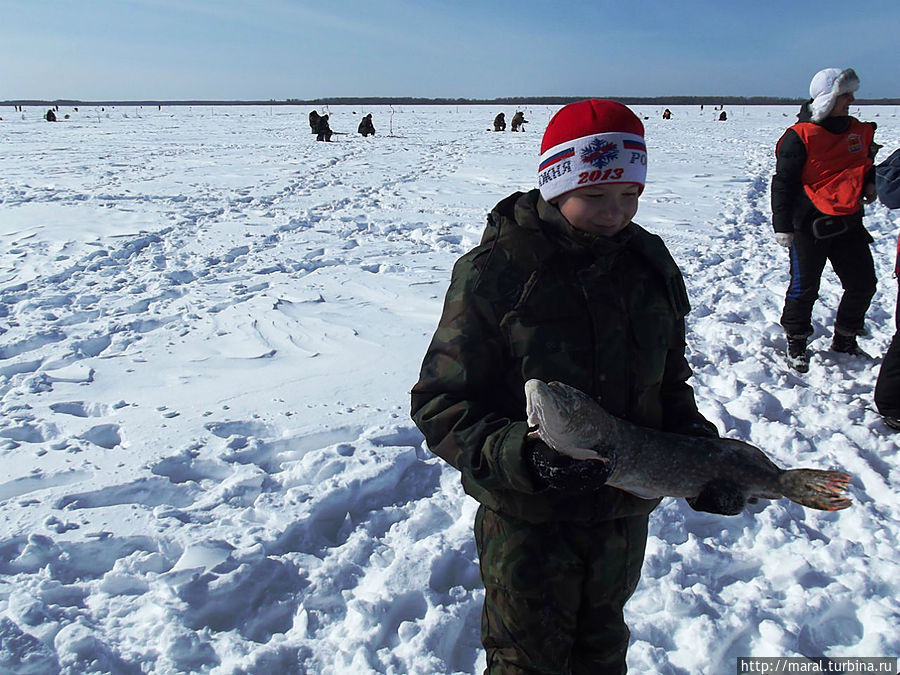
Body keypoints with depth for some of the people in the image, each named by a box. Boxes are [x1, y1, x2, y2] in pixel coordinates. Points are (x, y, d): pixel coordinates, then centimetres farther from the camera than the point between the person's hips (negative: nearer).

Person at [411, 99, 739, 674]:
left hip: (625, 513, 5)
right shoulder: (493, 272, -20)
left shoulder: (651, 263, -3)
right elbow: (440, 407, -18)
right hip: (527, 523, -4)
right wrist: (523, 456, -33)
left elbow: (671, 383, 7)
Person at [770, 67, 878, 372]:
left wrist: (870, 183, 3)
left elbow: (866, 164, 26)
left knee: (863, 283, 9)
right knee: (805, 287, -1)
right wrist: (782, 226, -15)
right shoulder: (800, 136, -11)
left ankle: (845, 339, 27)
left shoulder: (857, 130, 10)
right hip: (810, 224, -7)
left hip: (848, 222, 7)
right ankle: (796, 343, 18)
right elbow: (783, 182, -11)